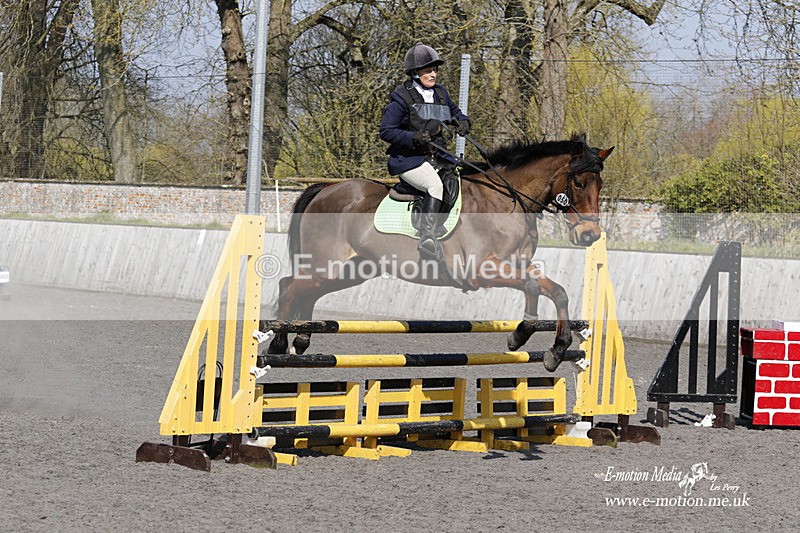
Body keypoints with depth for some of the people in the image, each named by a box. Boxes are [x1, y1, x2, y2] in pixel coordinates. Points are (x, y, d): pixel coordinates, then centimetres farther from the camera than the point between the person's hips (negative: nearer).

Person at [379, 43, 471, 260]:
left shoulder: (440, 93, 11)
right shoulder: (402, 98, -8)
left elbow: (454, 111, 29)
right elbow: (386, 131, -8)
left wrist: (463, 122, 5)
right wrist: (414, 138, -21)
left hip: (437, 158, 8)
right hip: (408, 159, -8)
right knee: (435, 185, -34)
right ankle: (427, 240, -42)